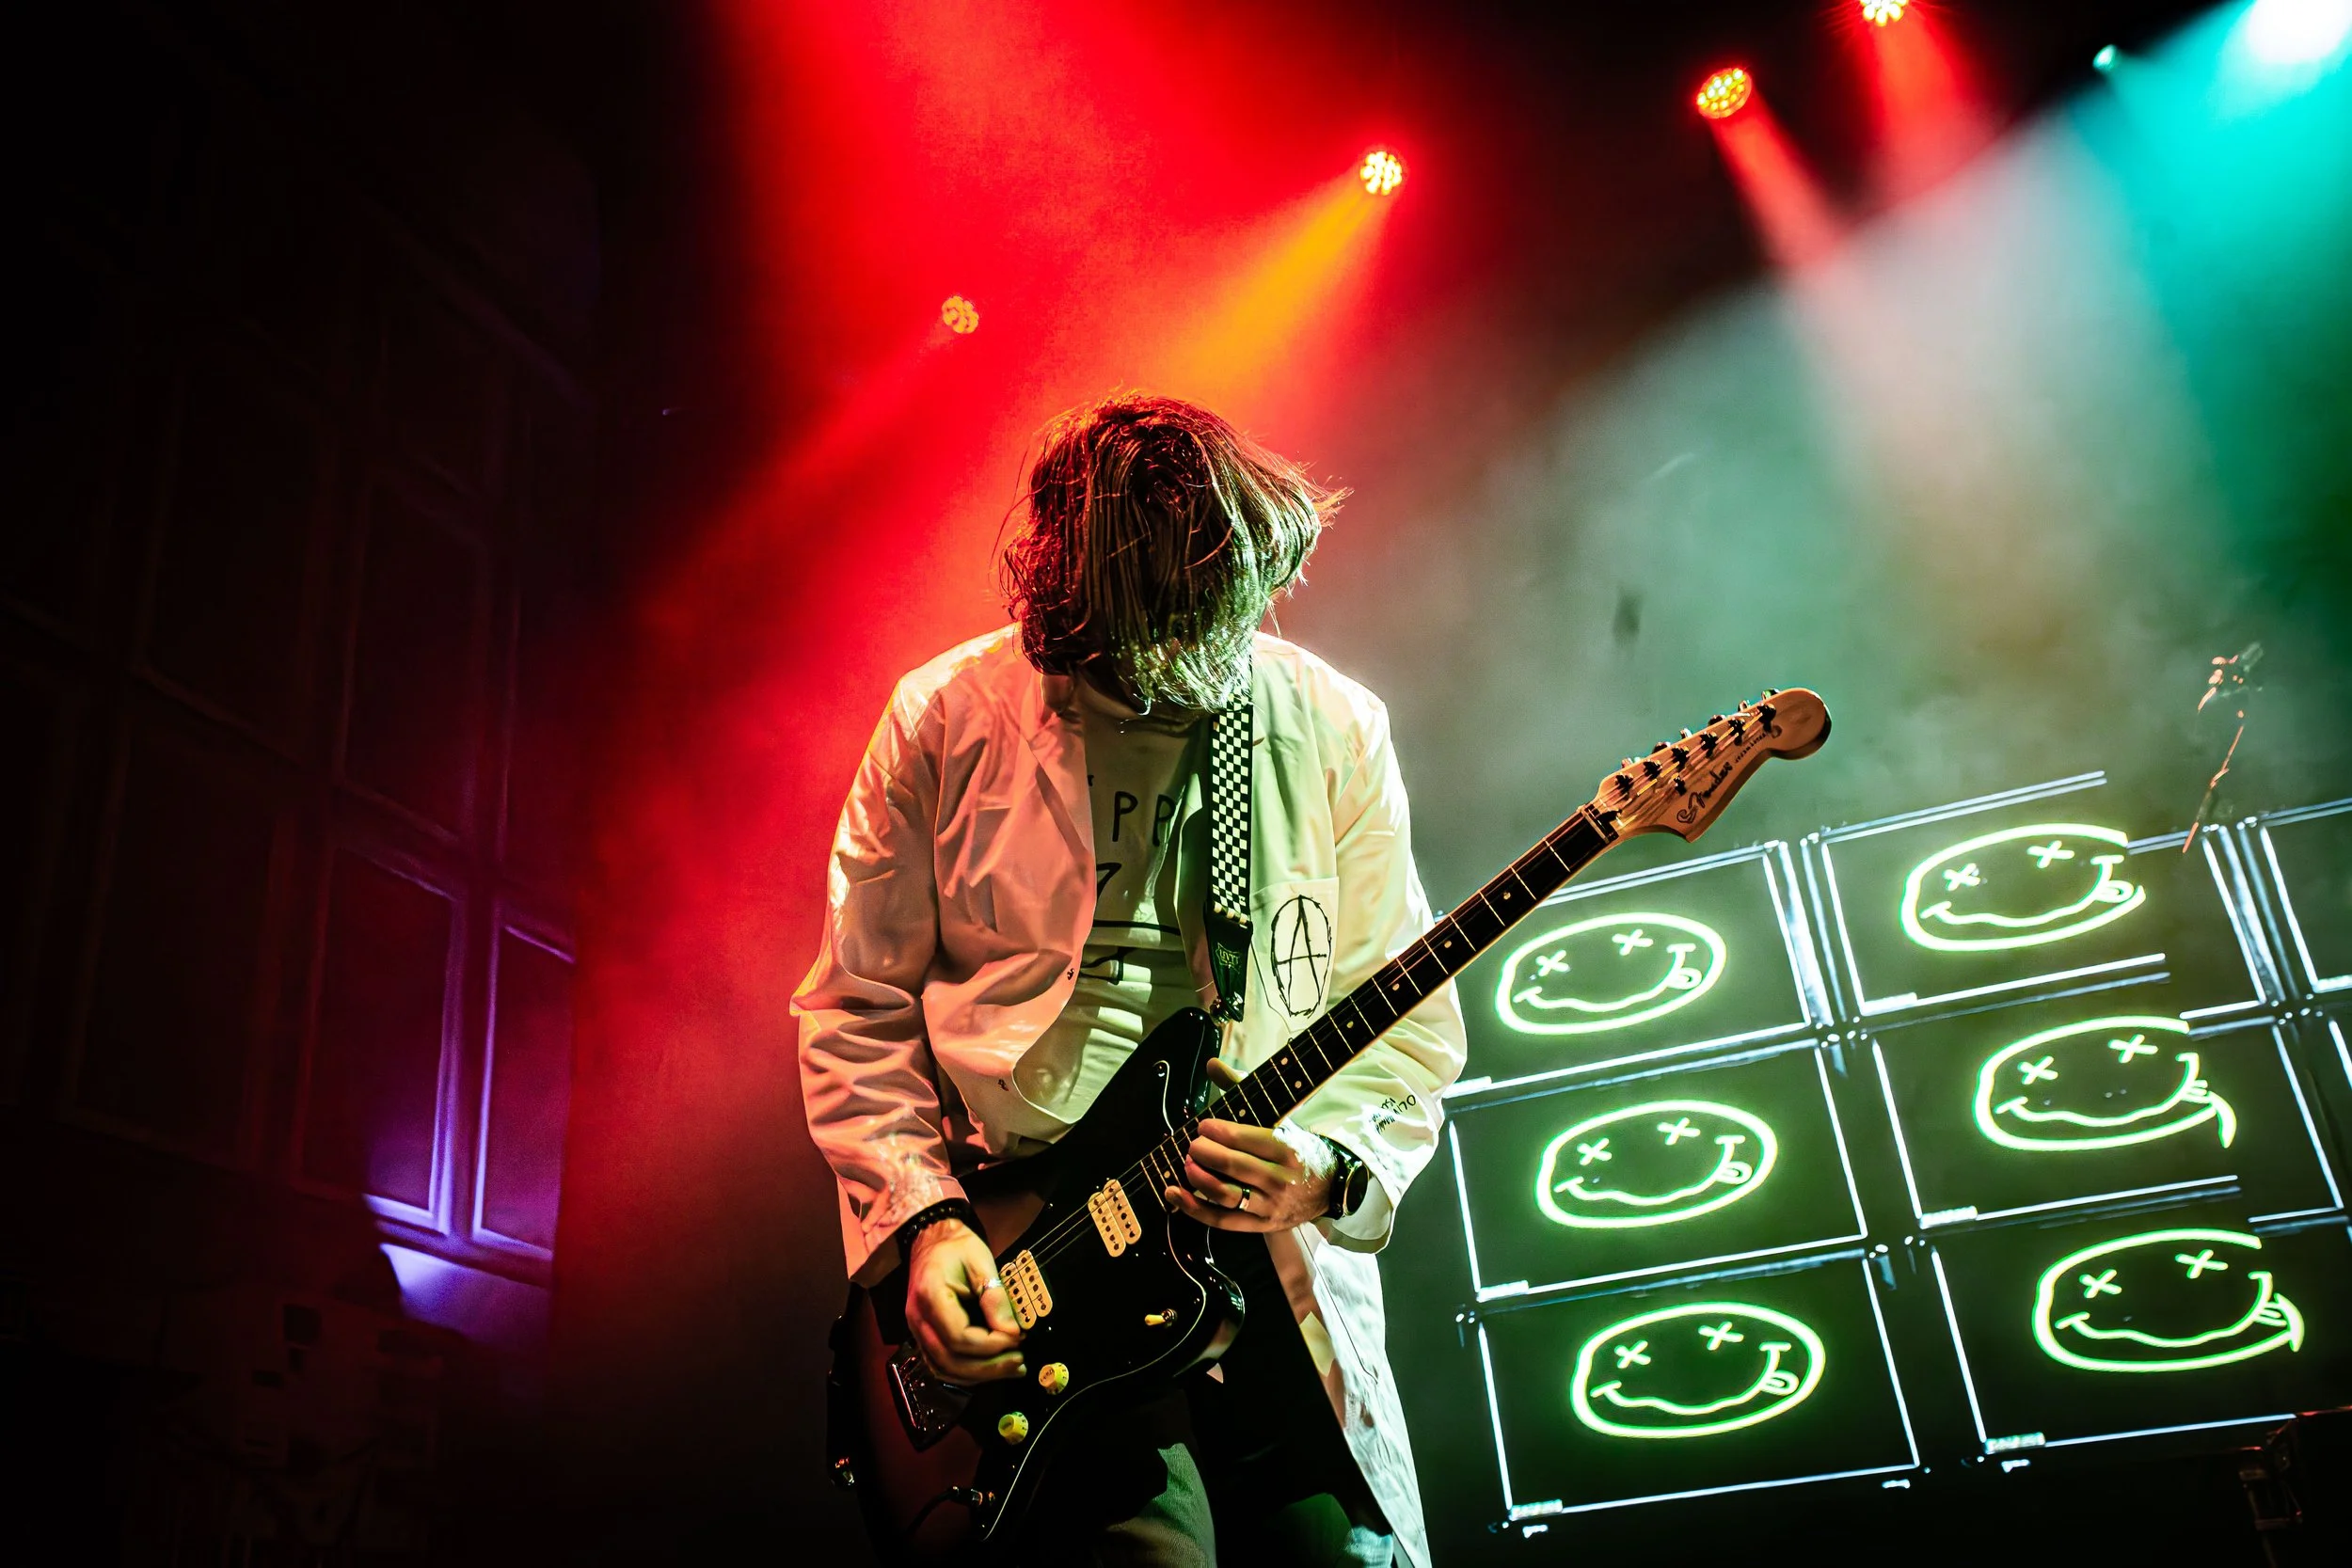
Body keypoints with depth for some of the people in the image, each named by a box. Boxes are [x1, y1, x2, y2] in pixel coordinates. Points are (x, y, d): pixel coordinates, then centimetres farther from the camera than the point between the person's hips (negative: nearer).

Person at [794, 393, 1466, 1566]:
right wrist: (920, 1217, -8)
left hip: (1280, 1265, 2)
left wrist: (1328, 1170, -14)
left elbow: (1413, 1018, 4)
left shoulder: (1333, 729, 1)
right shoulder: (947, 719, -2)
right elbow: (857, 1009, 4)